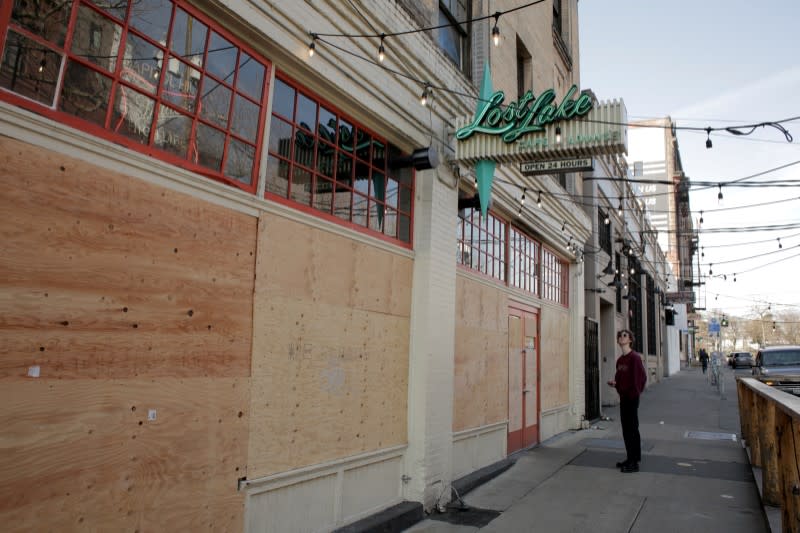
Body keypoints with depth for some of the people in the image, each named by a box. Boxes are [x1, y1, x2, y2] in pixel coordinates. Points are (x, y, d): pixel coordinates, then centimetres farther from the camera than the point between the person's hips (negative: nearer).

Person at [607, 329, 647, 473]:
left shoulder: (635, 357, -14)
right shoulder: (620, 360, 12)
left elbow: (642, 377, -17)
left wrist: (635, 392, -14)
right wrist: (615, 383, 2)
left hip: (632, 398, -8)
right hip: (623, 397, 8)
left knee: (632, 429, -3)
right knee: (626, 429, 14)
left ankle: (634, 462, 4)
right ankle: (630, 458, 24)